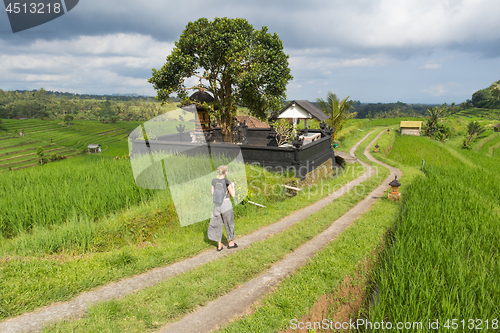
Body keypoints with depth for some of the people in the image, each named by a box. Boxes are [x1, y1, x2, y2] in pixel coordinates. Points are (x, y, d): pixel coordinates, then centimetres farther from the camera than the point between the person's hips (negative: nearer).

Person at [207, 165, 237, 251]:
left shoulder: (214, 180, -1)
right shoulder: (227, 182, -13)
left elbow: (212, 194, 8)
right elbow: (232, 195, -6)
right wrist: (233, 186, 10)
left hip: (217, 205, 4)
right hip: (226, 204, -4)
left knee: (217, 224, 14)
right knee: (229, 223, 14)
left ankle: (219, 245, 19)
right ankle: (231, 243, 28)